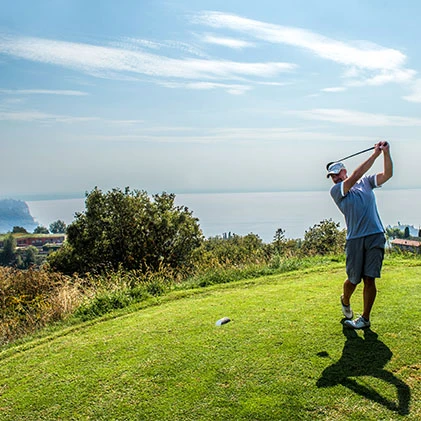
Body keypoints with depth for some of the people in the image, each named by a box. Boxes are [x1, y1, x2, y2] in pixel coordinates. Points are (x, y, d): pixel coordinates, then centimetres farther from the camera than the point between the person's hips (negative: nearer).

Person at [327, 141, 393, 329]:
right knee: (353, 279, 4)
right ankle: (345, 302, 37)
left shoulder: (366, 182, 12)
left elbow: (387, 174, 1)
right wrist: (374, 154, -9)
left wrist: (386, 153, -12)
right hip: (355, 239, -1)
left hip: (375, 236, 1)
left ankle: (365, 318, 11)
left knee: (369, 279, -1)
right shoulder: (335, 191, 1)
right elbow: (355, 176, -11)